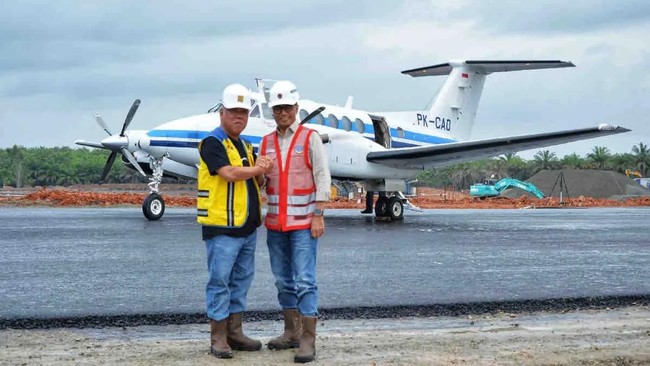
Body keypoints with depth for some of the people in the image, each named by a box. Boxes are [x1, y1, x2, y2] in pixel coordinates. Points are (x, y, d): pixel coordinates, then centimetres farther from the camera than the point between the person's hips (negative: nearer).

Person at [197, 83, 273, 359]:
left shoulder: (246, 146, 18)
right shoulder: (213, 143, -8)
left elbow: (255, 181, 19)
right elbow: (229, 173, -21)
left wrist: (260, 171, -4)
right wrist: (257, 169, -5)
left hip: (248, 226, 9)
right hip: (222, 226, -8)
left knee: (241, 281, 12)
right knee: (220, 281, -3)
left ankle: (235, 333, 20)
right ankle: (218, 338, 3)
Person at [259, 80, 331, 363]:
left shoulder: (310, 138, -2)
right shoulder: (266, 142, 11)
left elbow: (322, 177, -6)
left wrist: (318, 216, -12)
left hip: (303, 222, -5)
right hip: (275, 223, 5)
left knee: (304, 281, -7)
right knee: (283, 280, 11)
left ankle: (308, 340, -4)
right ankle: (292, 332, 22)